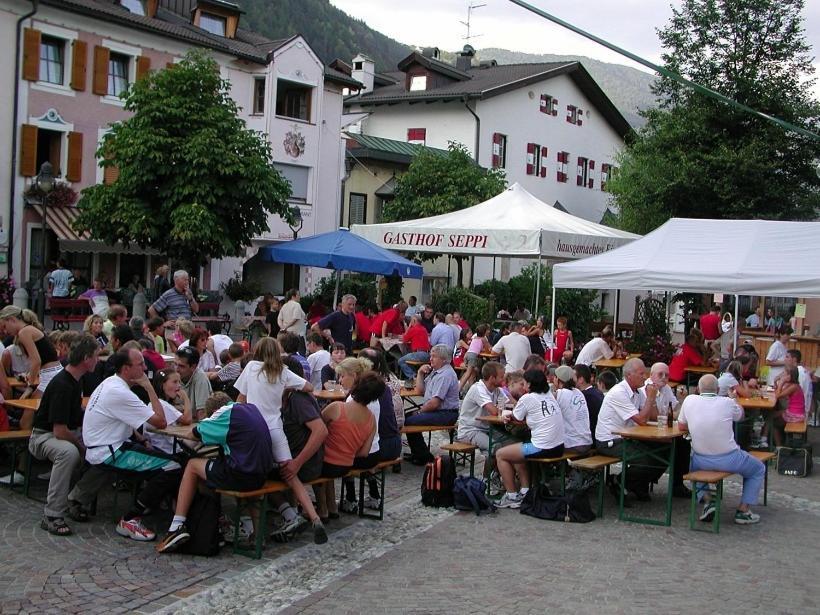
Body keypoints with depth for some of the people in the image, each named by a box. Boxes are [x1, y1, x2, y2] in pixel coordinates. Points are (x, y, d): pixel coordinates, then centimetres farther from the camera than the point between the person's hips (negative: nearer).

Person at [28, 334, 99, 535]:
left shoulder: (74, 380, 5)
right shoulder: (62, 385, -25)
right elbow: (59, 431, -27)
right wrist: (82, 445, -14)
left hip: (67, 432, 9)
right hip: (44, 435, -9)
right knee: (68, 452, -39)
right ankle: (52, 516, -32)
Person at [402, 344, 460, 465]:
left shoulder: (445, 375, -18)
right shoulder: (435, 371, 15)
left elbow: (434, 403, -23)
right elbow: (420, 391, 19)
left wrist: (421, 410, -7)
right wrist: (420, 373, 8)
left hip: (445, 414, -11)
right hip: (435, 410, 11)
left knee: (410, 422, -19)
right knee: (406, 417, 7)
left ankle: (424, 457, -6)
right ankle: (417, 453, 11)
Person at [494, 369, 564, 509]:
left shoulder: (527, 398, -10)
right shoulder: (550, 396, 11)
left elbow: (516, 417, 6)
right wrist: (511, 413, 8)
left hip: (542, 449, -8)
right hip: (559, 447, 8)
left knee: (500, 454, 10)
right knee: (517, 451, 29)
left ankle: (512, 496, 13)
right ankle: (525, 491, 23)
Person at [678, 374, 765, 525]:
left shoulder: (689, 400, -5)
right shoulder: (727, 403, -9)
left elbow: (681, 426, 7)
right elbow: (740, 415, 15)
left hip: (701, 460, 2)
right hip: (728, 460, -2)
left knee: (693, 466, 38)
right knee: (758, 470, 25)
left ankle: (706, 501, 16)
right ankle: (743, 511, 18)